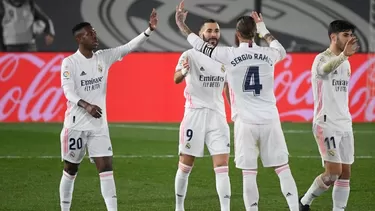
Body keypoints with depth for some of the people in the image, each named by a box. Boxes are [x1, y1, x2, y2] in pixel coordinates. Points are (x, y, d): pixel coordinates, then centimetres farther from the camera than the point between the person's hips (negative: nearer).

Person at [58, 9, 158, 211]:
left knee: (106, 167, -6)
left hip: (99, 124, 4)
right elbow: (68, 91, -19)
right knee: (70, 170, 8)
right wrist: (86, 105, -37)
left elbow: (129, 47, -2)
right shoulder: (69, 62, -8)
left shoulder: (103, 57, 5)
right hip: (76, 124, -4)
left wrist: (149, 30, -17)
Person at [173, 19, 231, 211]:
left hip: (217, 116, 4)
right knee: (185, 166, 6)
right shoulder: (191, 55, -8)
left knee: (222, 167, -5)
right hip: (195, 114, -4)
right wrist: (183, 71, -49)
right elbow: (176, 79, -26)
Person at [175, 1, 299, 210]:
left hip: (246, 122, -2)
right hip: (270, 120, 2)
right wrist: (264, 30, 38)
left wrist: (181, 24, 19)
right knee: (283, 169, 5)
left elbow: (201, 45, 7)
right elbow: (282, 51, 30)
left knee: (249, 174, 1)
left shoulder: (230, 55, -6)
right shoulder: (268, 54, 4)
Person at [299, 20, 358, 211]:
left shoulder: (345, 63, 16)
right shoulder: (321, 59, -10)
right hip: (326, 124, -8)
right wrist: (343, 55, -55)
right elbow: (326, 68, -37)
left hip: (345, 124, 8)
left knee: (345, 173, 3)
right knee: (334, 171, -12)